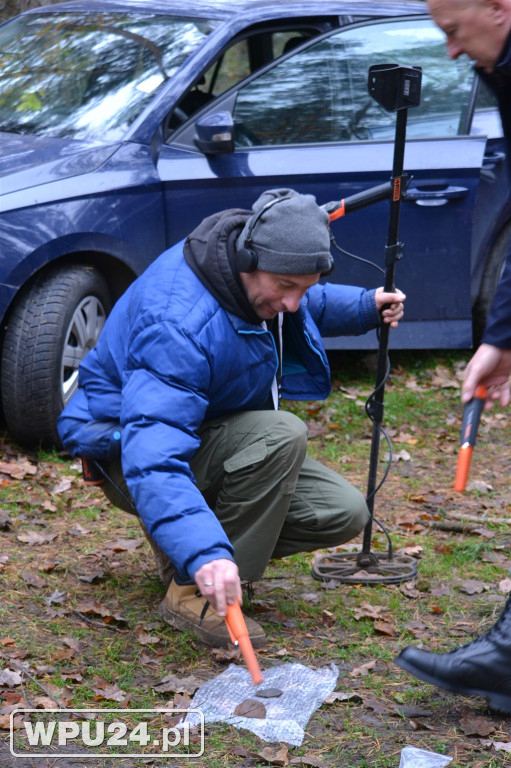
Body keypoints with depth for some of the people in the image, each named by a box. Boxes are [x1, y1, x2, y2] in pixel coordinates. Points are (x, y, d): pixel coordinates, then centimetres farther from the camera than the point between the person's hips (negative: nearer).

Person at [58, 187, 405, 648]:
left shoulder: (262, 284, -8)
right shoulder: (178, 323, -36)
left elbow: (311, 306, 21)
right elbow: (153, 454, -46)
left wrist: (364, 308, 2)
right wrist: (203, 552, -58)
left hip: (215, 439, 9)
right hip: (127, 455, -9)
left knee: (343, 514, -6)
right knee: (282, 435, -34)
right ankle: (191, 593, -22)